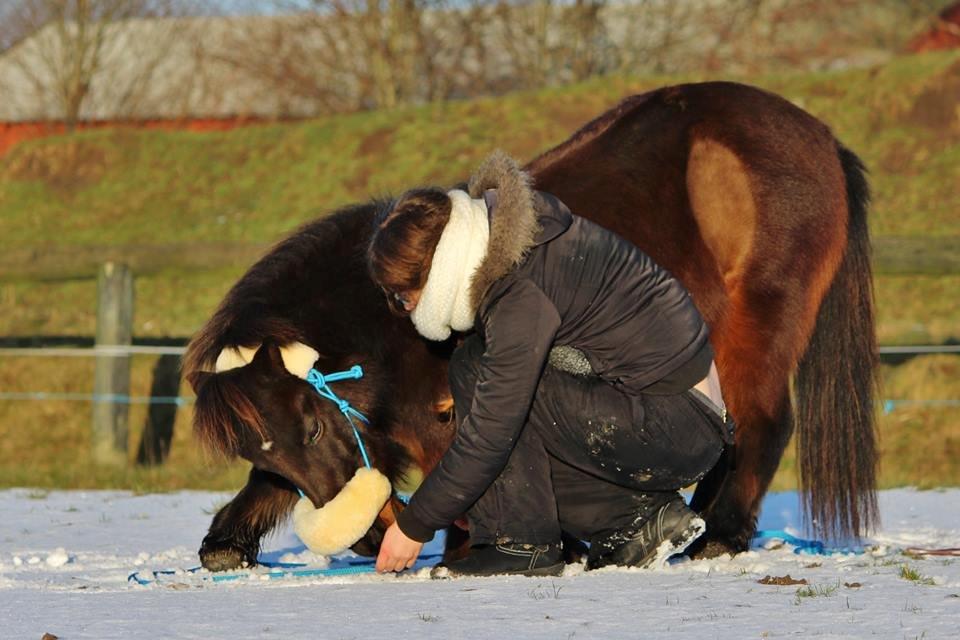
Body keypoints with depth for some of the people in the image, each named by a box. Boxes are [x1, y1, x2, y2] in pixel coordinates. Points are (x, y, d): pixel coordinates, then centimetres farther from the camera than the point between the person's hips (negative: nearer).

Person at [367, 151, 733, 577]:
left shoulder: (522, 299, -23)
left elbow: (489, 437, -21)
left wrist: (414, 526, -12)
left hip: (677, 431, -10)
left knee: (474, 368, -14)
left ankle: (521, 547, -9)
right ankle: (640, 517, 9)